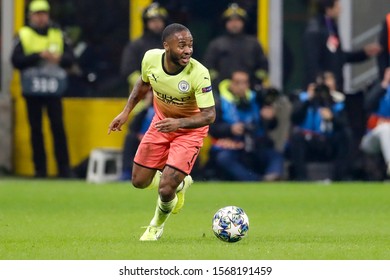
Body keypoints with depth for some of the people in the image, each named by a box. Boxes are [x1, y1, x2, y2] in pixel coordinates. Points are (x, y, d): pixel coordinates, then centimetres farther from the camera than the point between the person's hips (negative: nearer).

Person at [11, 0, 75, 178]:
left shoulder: (58, 35, 10)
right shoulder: (23, 35, 3)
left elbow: (70, 59, 7)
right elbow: (16, 60, -7)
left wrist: (59, 58, -14)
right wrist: (38, 56, -16)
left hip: (54, 89, 1)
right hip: (32, 90, -1)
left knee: (58, 127, -5)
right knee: (36, 130, 2)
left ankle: (64, 168, -2)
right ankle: (40, 169, 8)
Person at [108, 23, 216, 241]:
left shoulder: (199, 73, -33)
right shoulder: (151, 58, -20)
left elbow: (209, 115, -29)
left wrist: (178, 123, -44)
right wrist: (126, 112, 3)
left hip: (190, 128, -5)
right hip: (162, 121, 5)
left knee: (165, 190, -14)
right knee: (140, 181, 8)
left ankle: (157, 225, 21)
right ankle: (180, 183, 39)